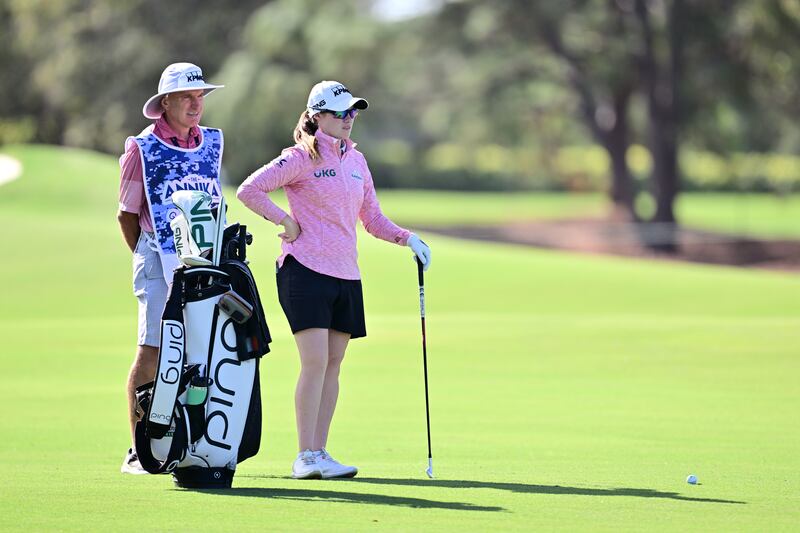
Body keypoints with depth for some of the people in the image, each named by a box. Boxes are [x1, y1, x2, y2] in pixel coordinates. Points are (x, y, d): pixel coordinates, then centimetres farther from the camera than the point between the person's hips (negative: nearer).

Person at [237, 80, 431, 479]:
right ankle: (305, 457, -12)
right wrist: (286, 222, -10)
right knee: (315, 362, -13)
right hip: (305, 270, -7)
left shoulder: (355, 160, 15)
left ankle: (319, 452, 10)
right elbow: (249, 190, -9)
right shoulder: (302, 158, -5)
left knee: (333, 364, 6)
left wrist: (406, 238, 6)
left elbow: (371, 217, 21)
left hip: (346, 275, 7)